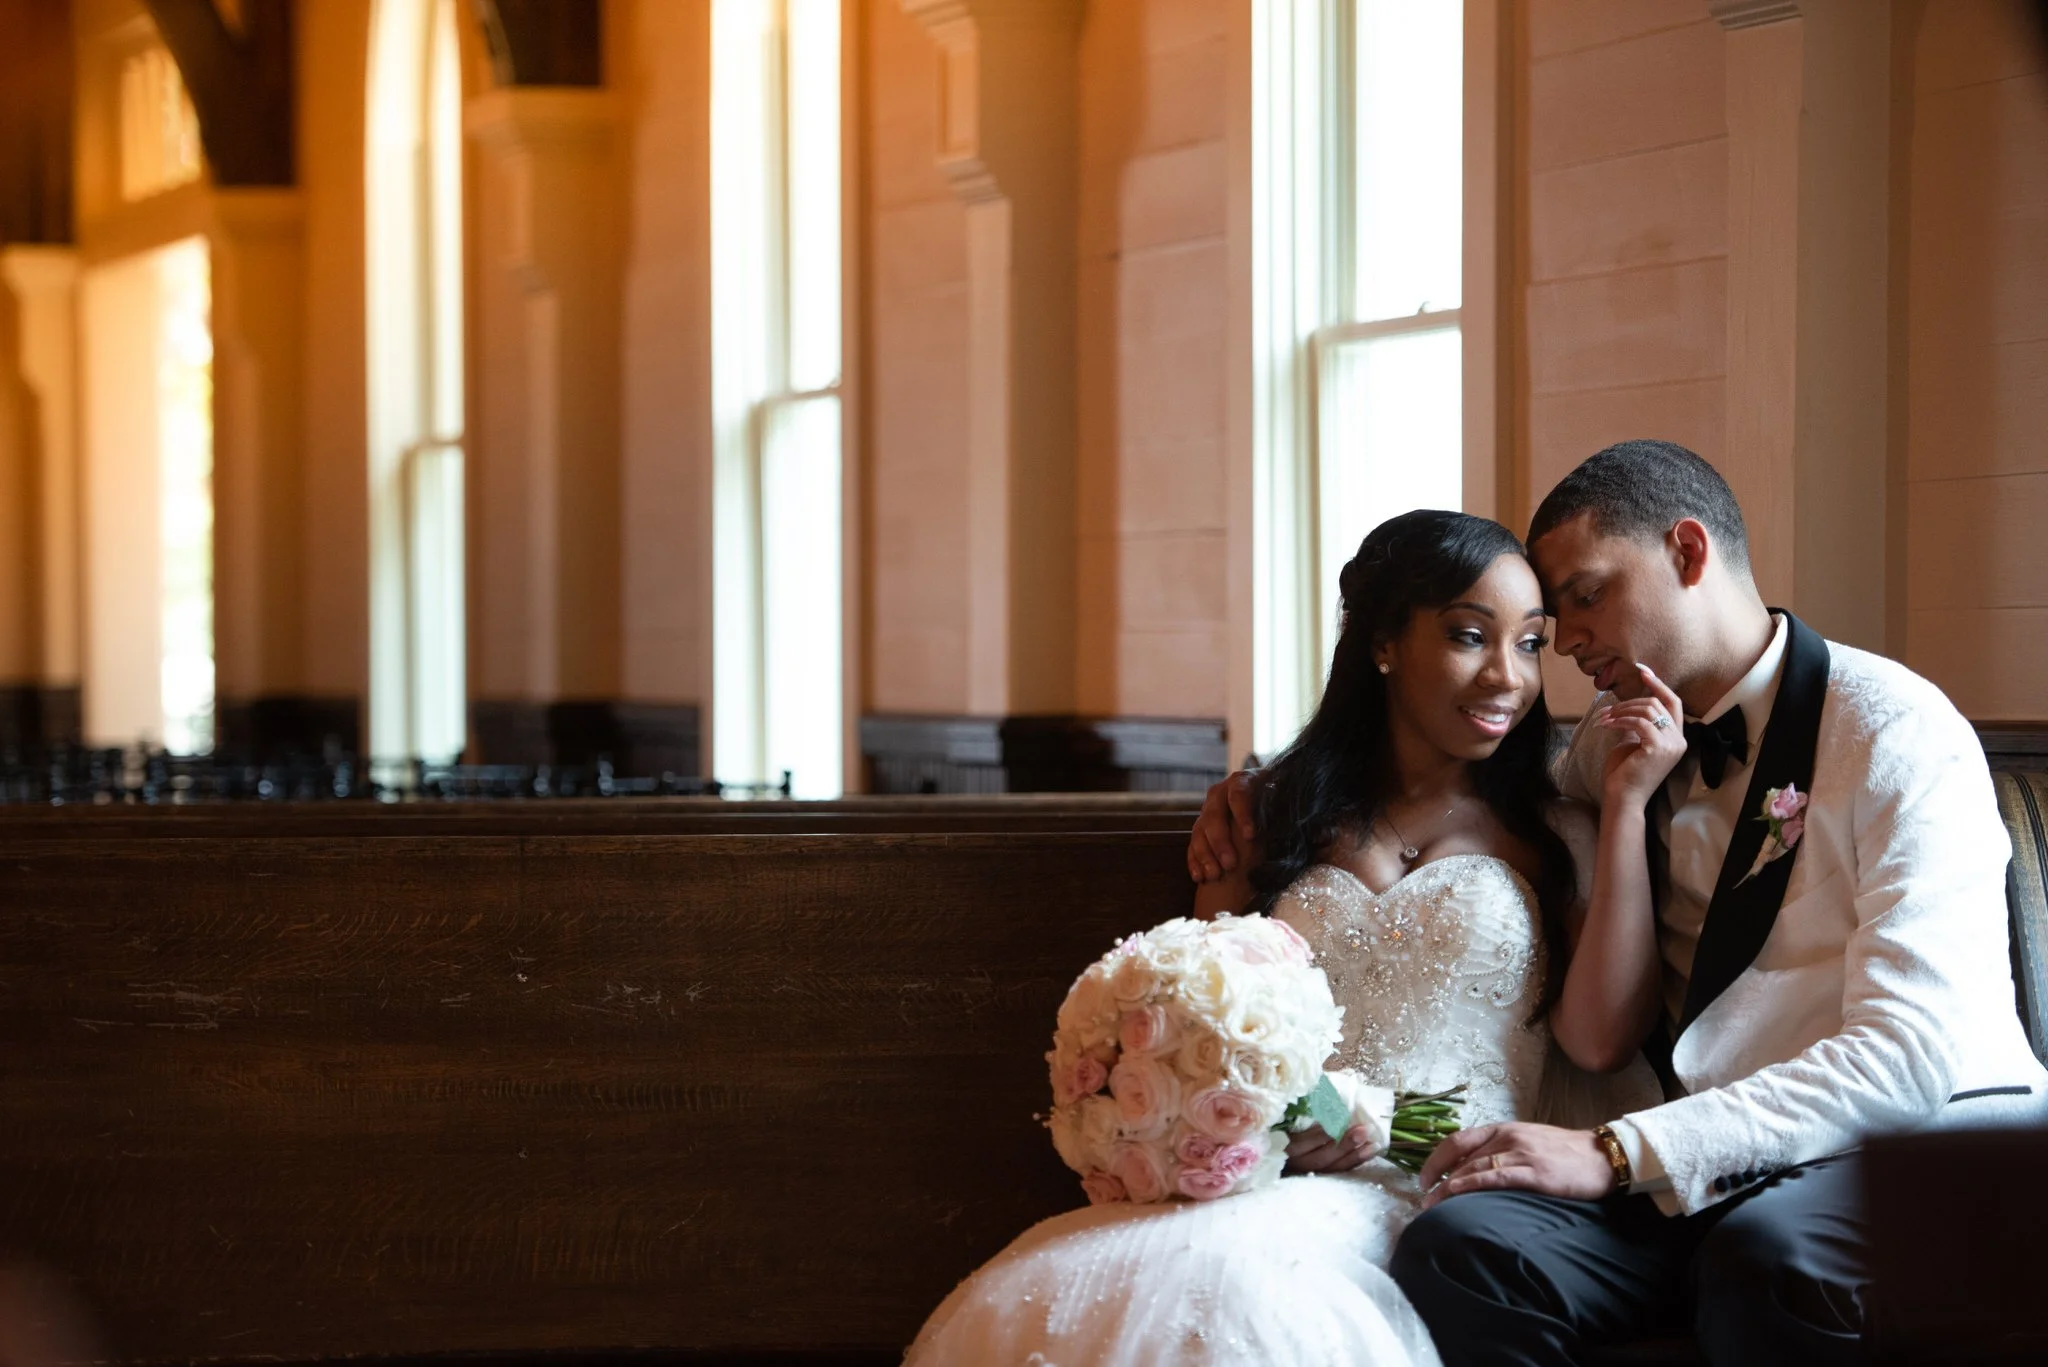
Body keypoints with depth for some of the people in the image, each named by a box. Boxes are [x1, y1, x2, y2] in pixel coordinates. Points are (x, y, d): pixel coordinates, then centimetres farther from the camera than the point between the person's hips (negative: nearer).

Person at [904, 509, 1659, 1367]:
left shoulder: (1547, 837, 13)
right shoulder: (1275, 821, 19)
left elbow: (1602, 1035, -3)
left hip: (1441, 1206, -2)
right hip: (1266, 1182, 2)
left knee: (1231, 1282, -36)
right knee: (1040, 1291, -30)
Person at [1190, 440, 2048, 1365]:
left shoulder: (1892, 730, -5)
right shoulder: (1622, 739, 17)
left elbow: (1907, 1055, -17)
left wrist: (1617, 1152, -24)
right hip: (1713, 1170, 5)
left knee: (1772, 1252, -40)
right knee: (1459, 1243, -25)